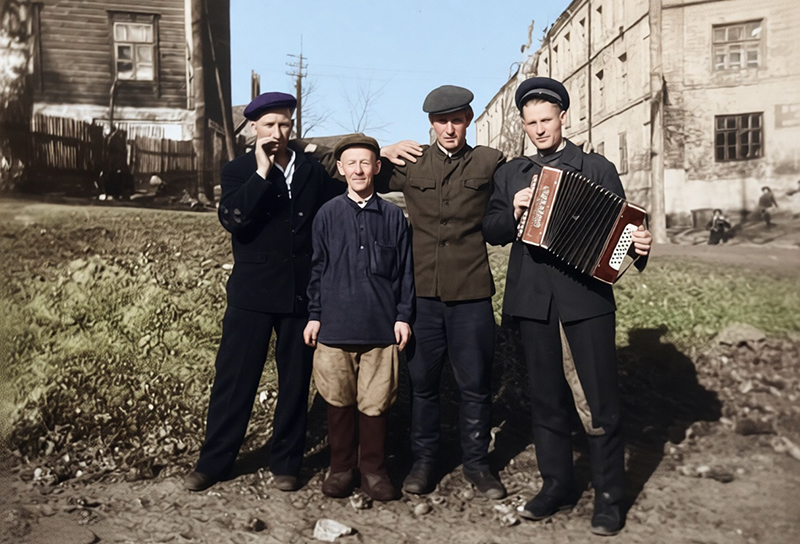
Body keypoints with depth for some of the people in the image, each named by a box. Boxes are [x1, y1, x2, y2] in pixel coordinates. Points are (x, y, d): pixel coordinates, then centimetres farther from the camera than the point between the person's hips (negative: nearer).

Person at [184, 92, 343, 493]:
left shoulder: (314, 170, 8)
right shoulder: (239, 171, 2)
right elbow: (232, 219, -16)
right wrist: (262, 173, -18)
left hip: (302, 292, 2)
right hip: (252, 292, -2)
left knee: (295, 381, 9)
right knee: (234, 377, 3)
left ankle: (285, 464, 24)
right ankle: (213, 462, 19)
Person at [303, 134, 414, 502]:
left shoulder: (393, 216, 4)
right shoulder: (328, 214, 4)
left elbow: (405, 270, 7)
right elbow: (317, 268, 8)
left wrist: (403, 315, 4)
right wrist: (314, 314, 6)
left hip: (381, 326, 0)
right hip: (335, 325, 1)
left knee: (375, 403, 5)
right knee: (339, 402, 9)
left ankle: (373, 469, 21)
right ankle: (341, 468, 25)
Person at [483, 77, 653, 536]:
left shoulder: (598, 168, 6)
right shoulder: (511, 173, 13)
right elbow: (492, 232, 11)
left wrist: (639, 245, -17)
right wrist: (513, 214, -8)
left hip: (586, 293, -2)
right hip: (532, 296, 3)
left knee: (603, 398, 0)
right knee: (547, 397, 12)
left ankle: (609, 494, 16)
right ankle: (557, 485, 26)